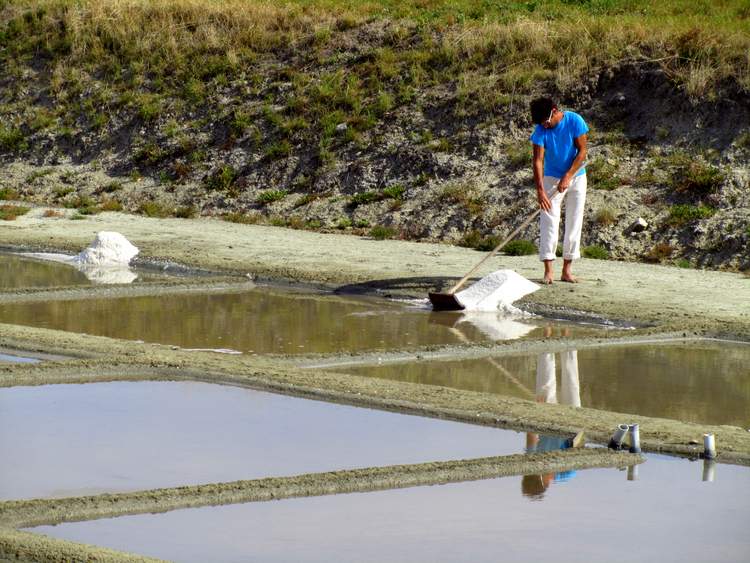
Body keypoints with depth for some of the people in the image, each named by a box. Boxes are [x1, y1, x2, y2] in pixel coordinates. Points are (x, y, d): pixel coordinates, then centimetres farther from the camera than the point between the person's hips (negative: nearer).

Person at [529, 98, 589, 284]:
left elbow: (582, 152, -15)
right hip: (552, 178, 0)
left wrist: (568, 177, -21)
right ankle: (548, 270, -11)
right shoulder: (540, 130, -17)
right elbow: (538, 160, -21)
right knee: (549, 222, -9)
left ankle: (567, 270, 7)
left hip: (576, 176, 0)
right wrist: (540, 190, -31)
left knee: (574, 223, 2)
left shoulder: (575, 121, -18)